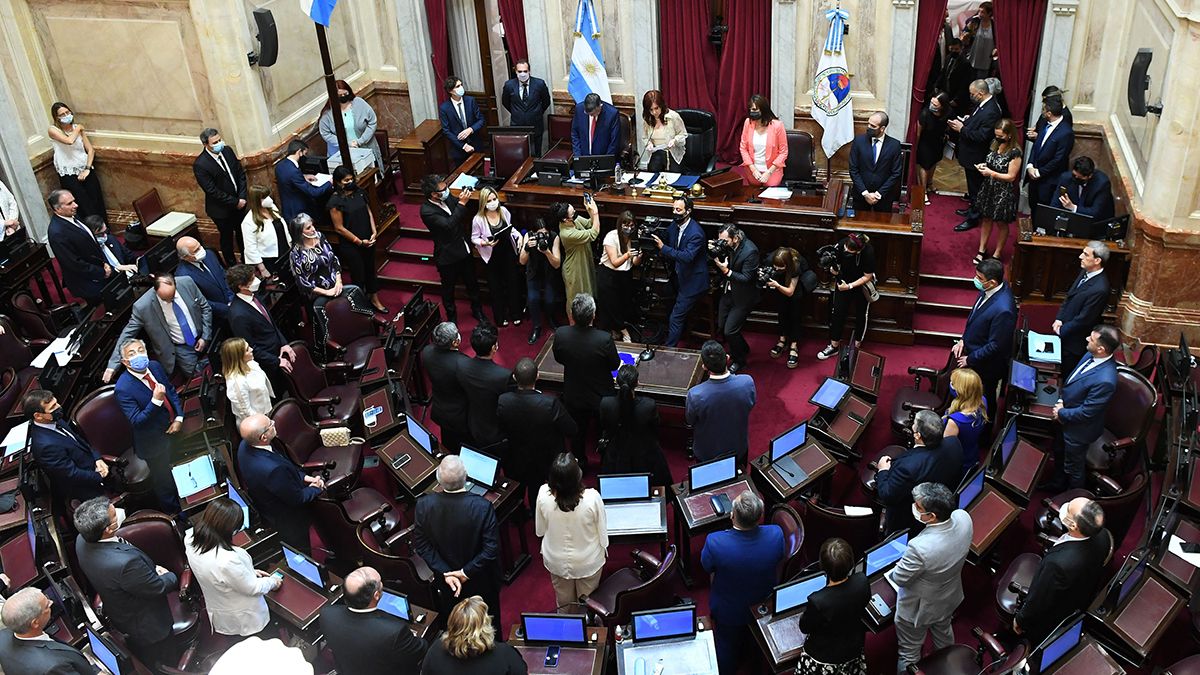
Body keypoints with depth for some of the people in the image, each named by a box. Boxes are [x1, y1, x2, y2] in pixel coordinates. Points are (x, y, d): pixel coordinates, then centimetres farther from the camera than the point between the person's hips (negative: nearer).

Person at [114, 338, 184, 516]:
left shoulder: (155, 366, -10)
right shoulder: (123, 388, -30)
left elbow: (172, 392, 3)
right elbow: (136, 421, -31)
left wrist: (179, 418, -8)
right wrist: (156, 400, -42)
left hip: (174, 429, 6)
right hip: (155, 442, -6)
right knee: (164, 480, 16)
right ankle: (173, 512, 42)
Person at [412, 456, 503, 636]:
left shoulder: (423, 505, -24)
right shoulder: (483, 507, -31)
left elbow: (421, 545, -15)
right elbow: (492, 549, -27)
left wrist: (445, 572, -13)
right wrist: (467, 572, -17)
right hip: (481, 581, -2)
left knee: (454, 621, 29)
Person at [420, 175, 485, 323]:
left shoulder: (447, 199, -6)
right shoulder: (426, 210, -26)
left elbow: (463, 216, 9)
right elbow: (449, 225, -35)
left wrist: (462, 199, -9)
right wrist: (462, 203, -35)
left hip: (464, 250, 6)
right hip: (448, 257, -6)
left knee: (472, 283, 21)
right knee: (448, 289, 16)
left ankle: (477, 310, 42)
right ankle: (451, 316, 38)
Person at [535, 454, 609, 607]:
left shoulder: (543, 494, -29)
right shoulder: (592, 497, -34)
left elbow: (539, 530, -10)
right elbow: (602, 531, -17)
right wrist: (604, 550, 5)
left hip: (557, 561, 2)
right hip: (588, 560, -2)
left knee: (564, 603, 28)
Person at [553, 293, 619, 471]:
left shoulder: (560, 334, -25)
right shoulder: (604, 339, -32)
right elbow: (614, 365, -15)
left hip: (573, 397, 2)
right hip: (601, 396, -2)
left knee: (578, 432, 27)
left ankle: (580, 463, 46)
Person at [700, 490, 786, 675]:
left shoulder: (715, 542, -41)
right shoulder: (776, 535, -34)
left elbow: (706, 567, -17)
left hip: (728, 610, -3)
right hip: (764, 607, 3)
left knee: (726, 645, 30)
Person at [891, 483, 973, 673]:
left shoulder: (920, 548, -46)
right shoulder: (963, 518, -27)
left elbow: (899, 579, -26)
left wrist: (895, 569, -5)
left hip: (919, 608, -7)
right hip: (950, 598, 7)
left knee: (910, 654, 22)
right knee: (944, 632, 37)